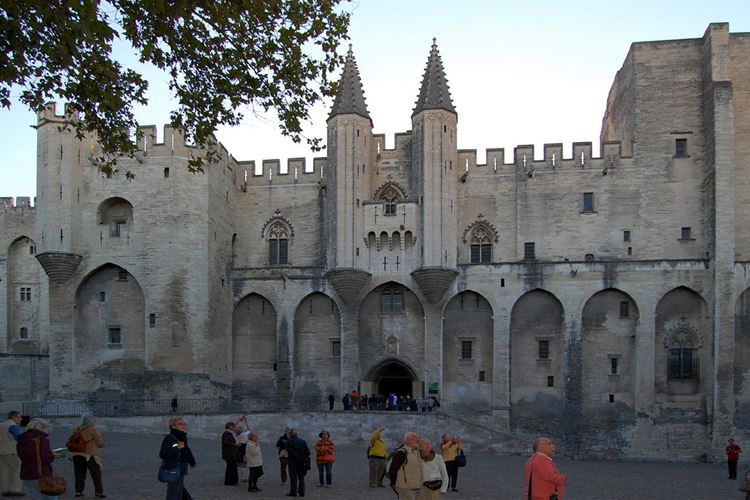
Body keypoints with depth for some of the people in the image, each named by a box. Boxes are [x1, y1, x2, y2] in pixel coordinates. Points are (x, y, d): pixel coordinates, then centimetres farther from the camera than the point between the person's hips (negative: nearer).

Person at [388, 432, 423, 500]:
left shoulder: (416, 452, 14)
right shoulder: (402, 453, -14)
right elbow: (392, 470, -14)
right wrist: (394, 485, -8)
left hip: (417, 488, 9)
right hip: (406, 488, -9)